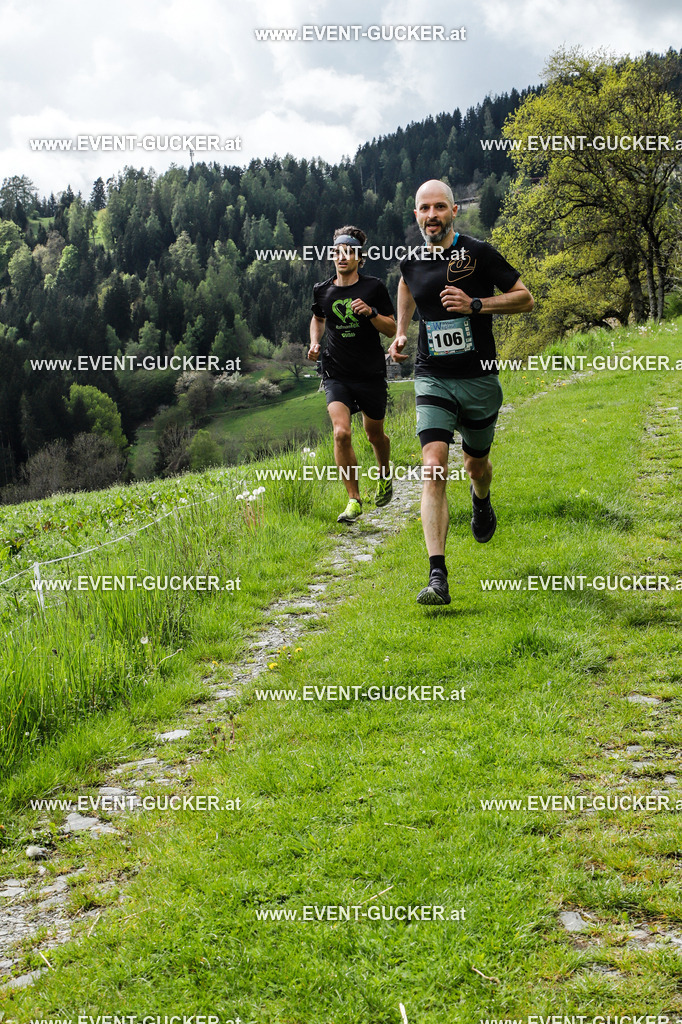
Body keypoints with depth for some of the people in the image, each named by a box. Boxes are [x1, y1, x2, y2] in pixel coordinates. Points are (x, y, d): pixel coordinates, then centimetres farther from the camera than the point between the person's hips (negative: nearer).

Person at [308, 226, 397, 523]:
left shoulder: (374, 287, -4)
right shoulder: (322, 290, 3)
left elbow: (392, 329, -1)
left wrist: (371, 312, -19)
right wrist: (315, 343, 5)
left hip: (371, 375, -1)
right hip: (337, 374, 1)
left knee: (374, 434, 13)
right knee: (341, 433, -18)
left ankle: (385, 475, 47)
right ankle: (354, 500, -8)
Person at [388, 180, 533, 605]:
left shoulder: (479, 253, -8)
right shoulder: (412, 262, 3)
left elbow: (526, 299, -4)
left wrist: (475, 305, -17)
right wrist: (401, 335, 10)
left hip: (479, 379, -1)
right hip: (432, 379, 1)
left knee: (477, 463, 17)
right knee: (434, 468, -16)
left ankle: (482, 502, 58)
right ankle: (438, 577, -22)